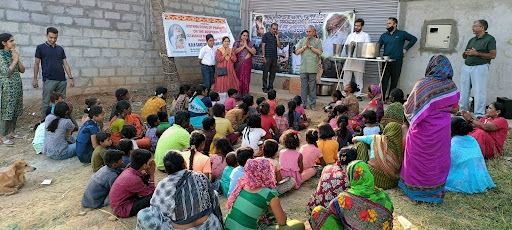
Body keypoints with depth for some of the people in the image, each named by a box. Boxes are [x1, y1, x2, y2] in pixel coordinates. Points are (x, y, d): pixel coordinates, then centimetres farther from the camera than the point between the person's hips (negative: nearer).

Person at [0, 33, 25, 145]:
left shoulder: (13, 54, 11)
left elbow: (22, 70, 9)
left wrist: (17, 59, -4)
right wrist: (15, 60, -11)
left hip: (17, 86, 7)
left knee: (15, 110, 12)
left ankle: (11, 132, 24)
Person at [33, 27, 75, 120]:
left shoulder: (60, 49, 12)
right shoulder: (40, 48, 2)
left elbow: (65, 64, 12)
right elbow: (36, 64, 3)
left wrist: (71, 78, 5)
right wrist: (35, 79, -2)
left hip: (62, 80, 3)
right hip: (48, 80, -3)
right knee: (46, 103, 0)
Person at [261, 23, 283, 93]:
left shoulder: (276, 36, 15)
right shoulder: (266, 35, 0)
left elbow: (280, 46, 6)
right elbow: (263, 46, -5)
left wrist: (277, 37, -2)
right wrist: (263, 56, -12)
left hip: (274, 57, 5)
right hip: (267, 57, -5)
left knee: (273, 73, 8)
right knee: (265, 73, -2)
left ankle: (270, 87, 15)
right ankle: (265, 87, 4)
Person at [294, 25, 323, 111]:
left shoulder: (317, 41, 5)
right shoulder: (302, 41, 12)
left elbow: (319, 52, -6)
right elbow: (297, 52, 5)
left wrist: (310, 46, -4)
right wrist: (305, 46, -3)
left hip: (313, 67, -2)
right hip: (303, 67, 2)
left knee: (312, 87, 1)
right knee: (303, 86, 6)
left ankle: (312, 104, 7)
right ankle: (303, 104, 15)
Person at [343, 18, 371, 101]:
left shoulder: (366, 36, 5)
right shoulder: (350, 35, 20)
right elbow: (345, 45, 18)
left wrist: (356, 44, -16)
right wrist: (349, 46, -5)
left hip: (359, 60, -4)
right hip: (349, 59, 5)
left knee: (358, 78, -1)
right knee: (346, 78, 4)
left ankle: (358, 95, 5)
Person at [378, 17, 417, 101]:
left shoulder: (402, 34, 4)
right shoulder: (384, 35, 12)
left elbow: (414, 39, 8)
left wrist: (406, 48, 2)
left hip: (397, 61, -2)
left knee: (394, 81, 4)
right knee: (384, 80, -3)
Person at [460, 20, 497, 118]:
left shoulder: (489, 39, -1)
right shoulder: (472, 40, 19)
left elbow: (493, 55, -10)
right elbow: (464, 56, 21)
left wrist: (476, 53, -15)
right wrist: (466, 53, -2)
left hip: (480, 67, -7)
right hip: (466, 67, 7)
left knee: (479, 92, -7)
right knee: (464, 91, 8)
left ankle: (479, 115, -5)